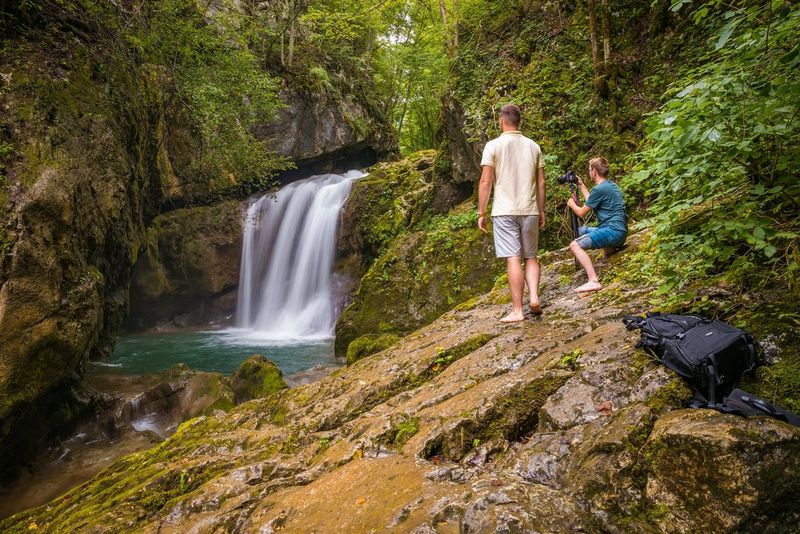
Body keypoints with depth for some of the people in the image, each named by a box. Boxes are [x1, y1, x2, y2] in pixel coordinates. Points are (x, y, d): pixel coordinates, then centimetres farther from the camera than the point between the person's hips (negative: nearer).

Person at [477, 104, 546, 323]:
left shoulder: (493, 146, -3)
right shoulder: (533, 146, 9)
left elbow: (485, 181, -8)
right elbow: (541, 182, 10)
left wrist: (481, 213, -2)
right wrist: (541, 211, 18)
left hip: (504, 211, -3)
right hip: (530, 210, 4)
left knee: (513, 259, -4)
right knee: (530, 257, 15)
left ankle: (517, 310, -1)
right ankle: (534, 297, 0)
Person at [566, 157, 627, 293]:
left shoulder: (599, 189, -14)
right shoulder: (611, 185, 16)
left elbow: (581, 213, -7)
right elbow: (591, 202, 29)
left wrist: (571, 204, 13)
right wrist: (581, 186, 33)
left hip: (613, 231, -10)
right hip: (620, 231, 10)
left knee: (575, 245, -22)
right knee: (580, 231, 25)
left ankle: (593, 281, -34)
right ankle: (611, 248, 18)